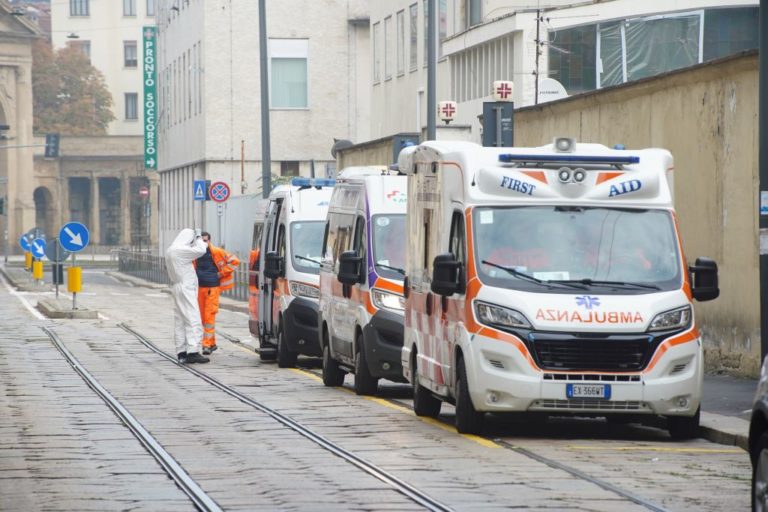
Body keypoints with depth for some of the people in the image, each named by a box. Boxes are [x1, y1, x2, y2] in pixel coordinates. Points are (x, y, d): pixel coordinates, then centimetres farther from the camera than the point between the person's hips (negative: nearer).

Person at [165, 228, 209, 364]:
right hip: (185, 288, -10)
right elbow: (200, 251, -15)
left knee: (180, 322, 10)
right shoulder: (181, 250, -16)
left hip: (177, 287, 10)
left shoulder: (170, 251, 15)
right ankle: (193, 351, -19)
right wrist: (198, 238, 3)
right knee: (193, 319, -12)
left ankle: (181, 352, 11)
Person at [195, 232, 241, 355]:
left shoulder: (217, 252, -7)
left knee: (209, 316, -10)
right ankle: (212, 343, 19)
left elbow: (234, 262, -4)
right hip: (200, 288, 5)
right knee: (203, 317, 8)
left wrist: (221, 273, -7)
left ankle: (207, 344, -10)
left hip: (212, 288, -5)